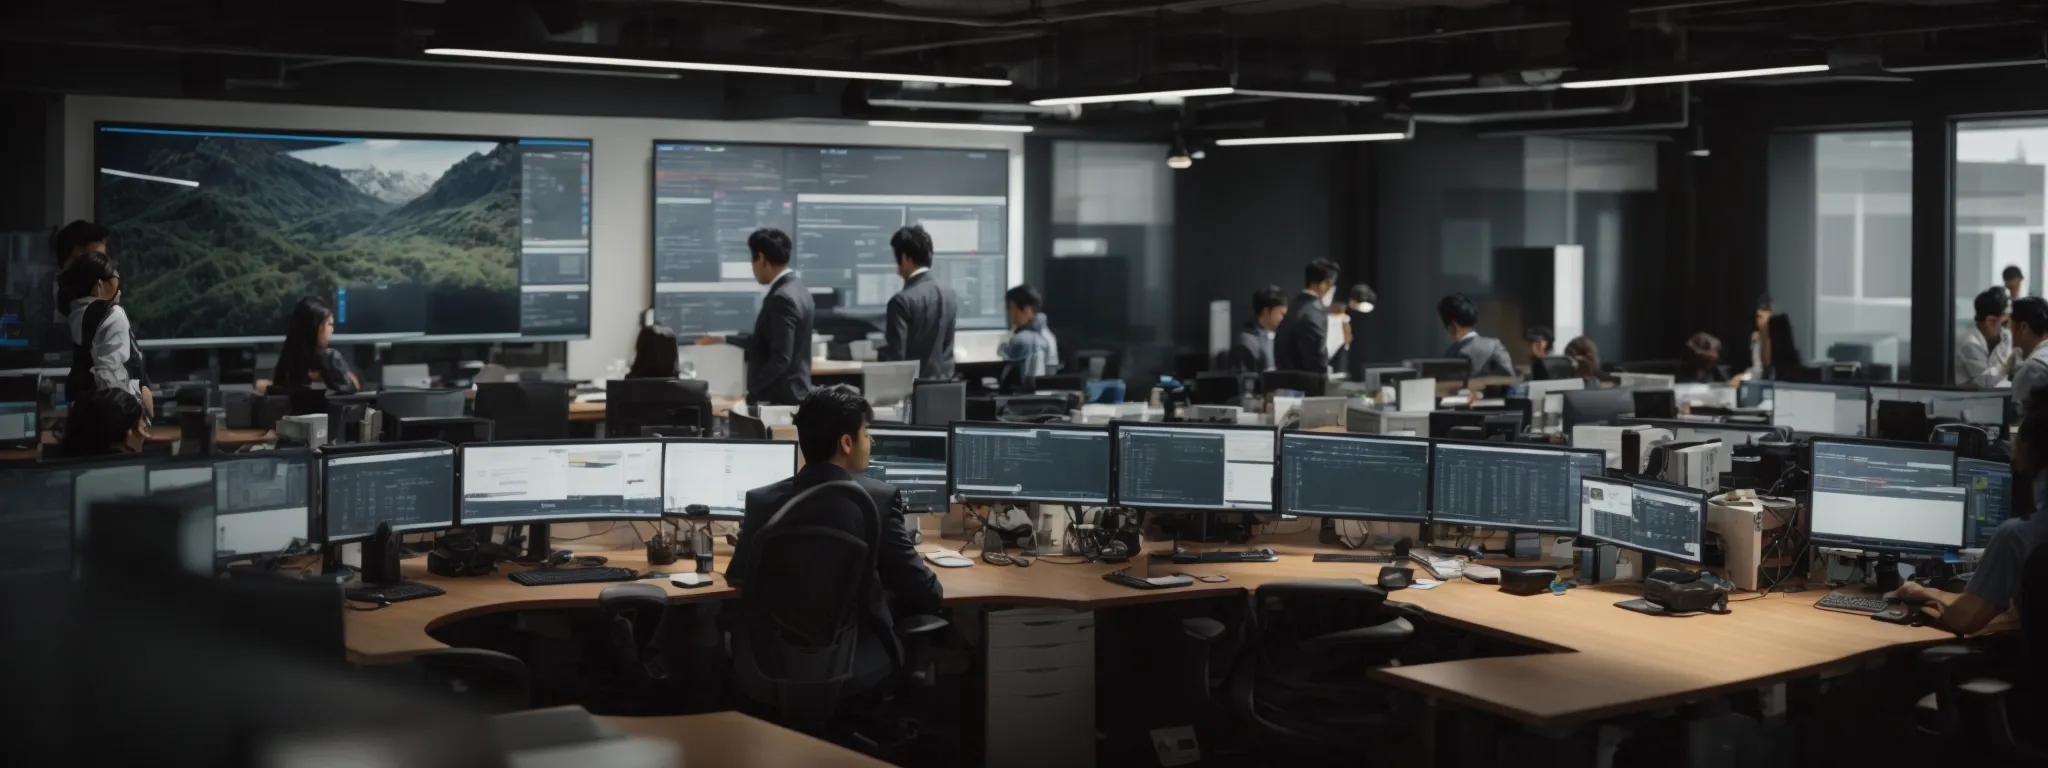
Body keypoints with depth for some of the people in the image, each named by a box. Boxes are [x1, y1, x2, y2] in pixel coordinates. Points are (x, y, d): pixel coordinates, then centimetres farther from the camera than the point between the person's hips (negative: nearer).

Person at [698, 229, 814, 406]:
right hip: (794, 393, 10)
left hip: (778, 398, -10)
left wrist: (751, 391, -17)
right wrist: (723, 340, 28)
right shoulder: (795, 289, 12)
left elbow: (780, 358, -24)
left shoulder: (781, 298, -19)